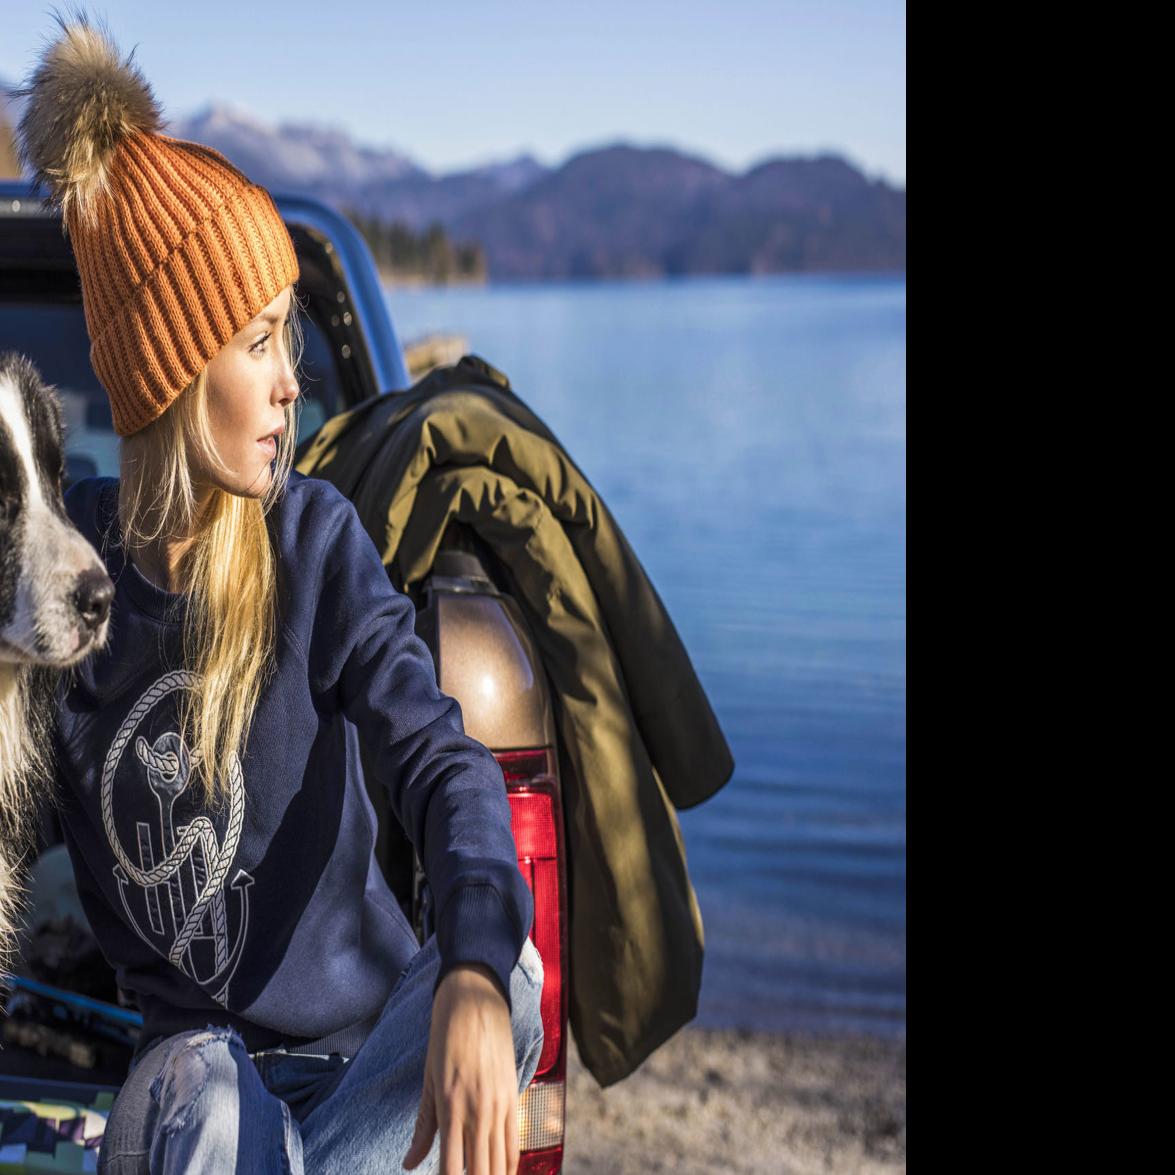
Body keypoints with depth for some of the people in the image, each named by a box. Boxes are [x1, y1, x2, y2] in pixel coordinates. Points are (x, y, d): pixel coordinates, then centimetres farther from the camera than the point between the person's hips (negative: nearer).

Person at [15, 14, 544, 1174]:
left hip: (367, 1027, 1)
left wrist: (472, 975, -39)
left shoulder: (316, 540, -7)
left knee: (511, 973, -31)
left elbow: (438, 761, -20)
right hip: (194, 1045, -1)